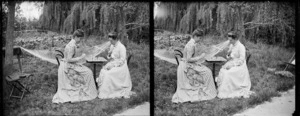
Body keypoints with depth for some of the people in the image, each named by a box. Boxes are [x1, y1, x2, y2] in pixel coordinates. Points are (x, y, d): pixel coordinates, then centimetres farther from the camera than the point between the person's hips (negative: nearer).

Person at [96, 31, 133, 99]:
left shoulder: (121, 47, -14)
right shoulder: (112, 46, 10)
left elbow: (122, 61, -16)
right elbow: (110, 56, 22)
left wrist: (112, 65, -21)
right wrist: (108, 57, -3)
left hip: (119, 66, -7)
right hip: (112, 64, 7)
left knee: (107, 74, -27)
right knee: (102, 71, -19)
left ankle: (105, 93, -22)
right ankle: (101, 90, -16)